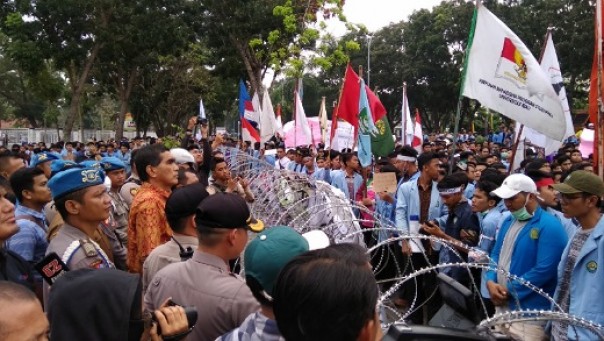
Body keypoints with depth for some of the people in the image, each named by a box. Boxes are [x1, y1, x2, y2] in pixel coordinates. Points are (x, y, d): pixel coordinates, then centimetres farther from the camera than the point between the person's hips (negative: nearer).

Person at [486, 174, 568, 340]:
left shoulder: (549, 227, -15)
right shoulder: (508, 221, 11)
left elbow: (544, 270, -21)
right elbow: (496, 254, 16)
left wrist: (508, 290, -16)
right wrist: (491, 281, -4)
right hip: (502, 306, 8)